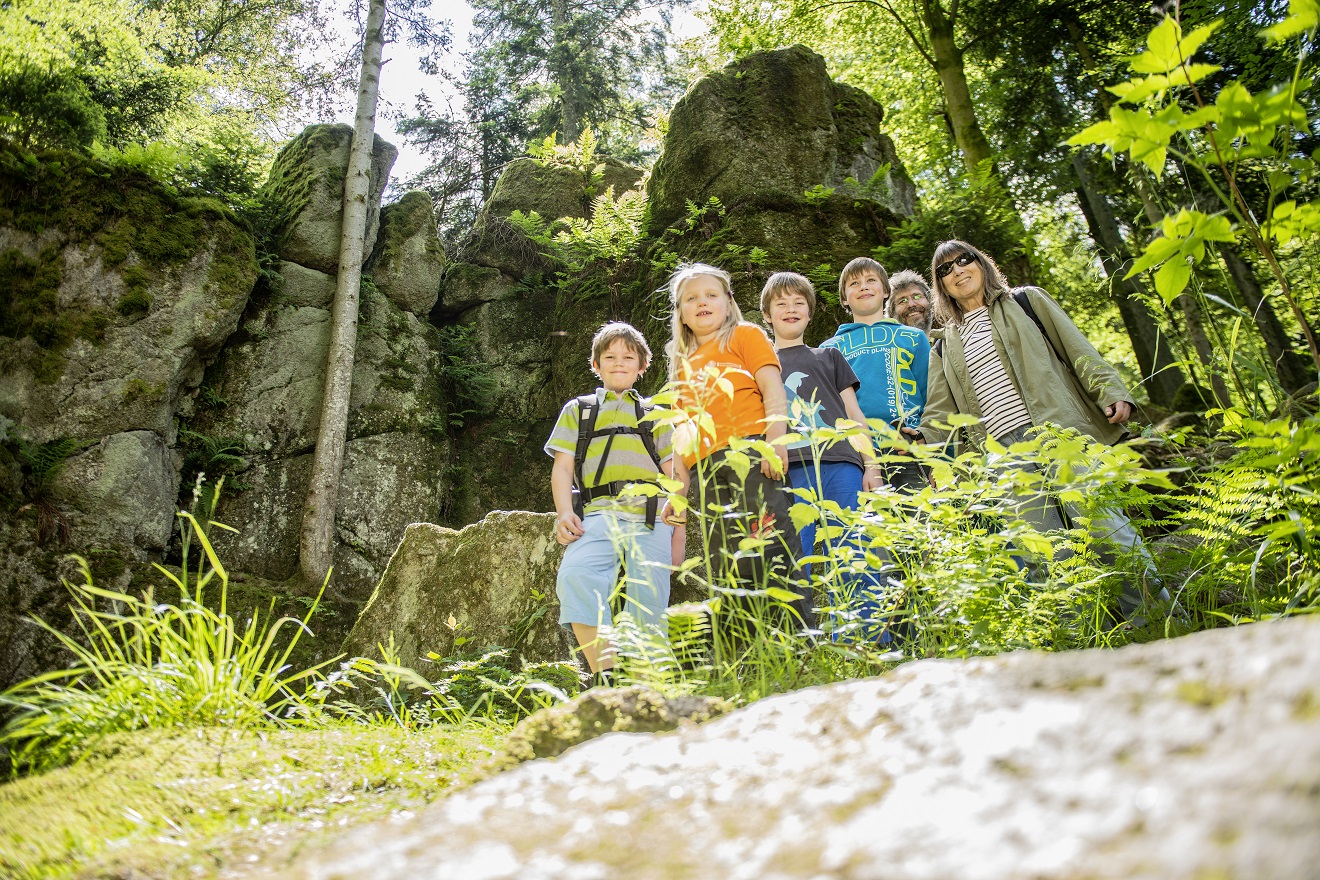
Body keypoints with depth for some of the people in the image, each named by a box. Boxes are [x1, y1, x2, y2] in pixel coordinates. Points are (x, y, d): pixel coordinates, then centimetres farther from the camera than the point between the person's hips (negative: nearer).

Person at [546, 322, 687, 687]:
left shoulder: (656, 415, 29)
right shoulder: (577, 410, 27)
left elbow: (676, 471, 19)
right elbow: (562, 467, 17)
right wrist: (564, 512, -2)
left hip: (650, 518, 1)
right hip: (598, 513, -1)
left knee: (648, 605, -12)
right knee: (575, 575, -30)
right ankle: (605, 676, -32)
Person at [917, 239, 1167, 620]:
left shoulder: (1026, 301, 15)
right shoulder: (945, 349, 21)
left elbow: (1078, 350, 7)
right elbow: (939, 416, 13)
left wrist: (1111, 392, -8)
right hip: (1004, 457, 3)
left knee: (1105, 527, -11)